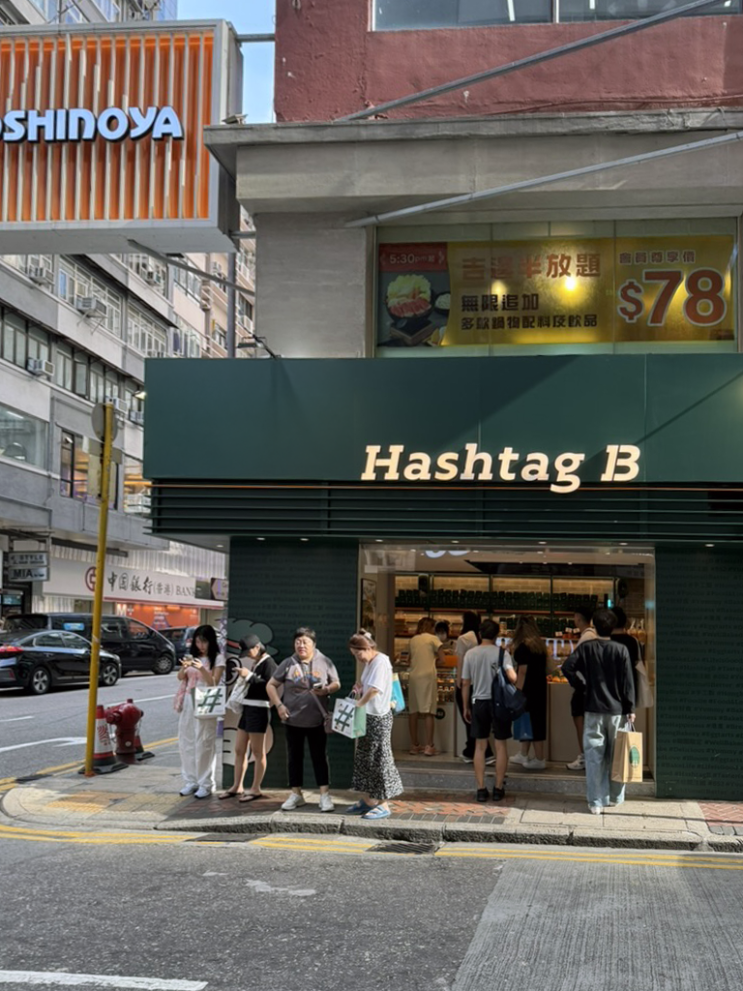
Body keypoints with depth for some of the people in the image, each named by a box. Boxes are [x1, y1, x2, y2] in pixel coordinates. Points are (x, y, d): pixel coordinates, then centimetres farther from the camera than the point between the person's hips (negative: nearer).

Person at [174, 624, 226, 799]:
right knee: (186, 741, 6)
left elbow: (214, 683, -9)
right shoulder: (192, 656, 12)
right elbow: (180, 677, 3)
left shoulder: (217, 658, -2)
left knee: (203, 743, -6)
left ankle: (205, 784, -2)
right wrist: (184, 666, -18)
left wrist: (201, 668, -24)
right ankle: (190, 781, 14)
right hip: (188, 702, 5)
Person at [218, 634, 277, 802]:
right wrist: (243, 676, 2)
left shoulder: (268, 663, -10)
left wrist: (249, 675, -18)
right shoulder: (253, 663, 14)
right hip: (246, 708, 9)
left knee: (257, 752, 0)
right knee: (239, 750, 12)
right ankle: (237, 787, 20)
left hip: (259, 710, -9)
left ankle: (256, 789, 8)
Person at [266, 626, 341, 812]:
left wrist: (327, 689, -16)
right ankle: (296, 794, 18)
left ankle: (325, 795, 6)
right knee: (294, 757, 8)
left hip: (317, 720, -1)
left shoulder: (324, 662, 0)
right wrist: (279, 705, -7)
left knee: (320, 757, 2)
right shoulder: (288, 664, 0)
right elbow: (271, 685, 5)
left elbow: (337, 684, 6)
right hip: (293, 719, 1)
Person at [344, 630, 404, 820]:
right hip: (367, 716, 10)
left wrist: (359, 703, -17)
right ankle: (367, 800, 26)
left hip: (379, 718, -10)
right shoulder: (369, 663, 13)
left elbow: (374, 690, -26)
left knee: (379, 759, -3)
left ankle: (383, 805, 6)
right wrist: (359, 686, 0)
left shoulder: (380, 662, -17)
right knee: (364, 757, 15)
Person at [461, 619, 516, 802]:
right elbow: (512, 677, -21)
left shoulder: (470, 654, 0)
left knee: (480, 746, 10)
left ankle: (481, 789, 10)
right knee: (501, 745, 8)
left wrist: (466, 707, 12)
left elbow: (465, 684, 3)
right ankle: (498, 789, 11)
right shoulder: (501, 653, -8)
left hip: (479, 702, 2)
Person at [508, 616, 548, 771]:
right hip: (540, 687, 9)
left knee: (529, 722, -1)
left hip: (528, 688, -9)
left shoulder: (523, 646, -15)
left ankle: (539, 759, 2)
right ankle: (523, 755, 25)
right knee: (537, 721, 15)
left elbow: (522, 671, -18)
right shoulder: (540, 645, 8)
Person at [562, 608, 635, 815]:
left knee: (594, 756, 3)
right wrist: (630, 709, 2)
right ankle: (615, 797, 24)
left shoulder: (586, 647, -3)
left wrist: (582, 685, 1)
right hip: (617, 710, 1)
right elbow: (628, 682, -4)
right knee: (615, 755, 13)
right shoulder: (621, 650, -4)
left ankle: (596, 802, 2)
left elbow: (567, 667, -13)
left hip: (594, 709, -1)